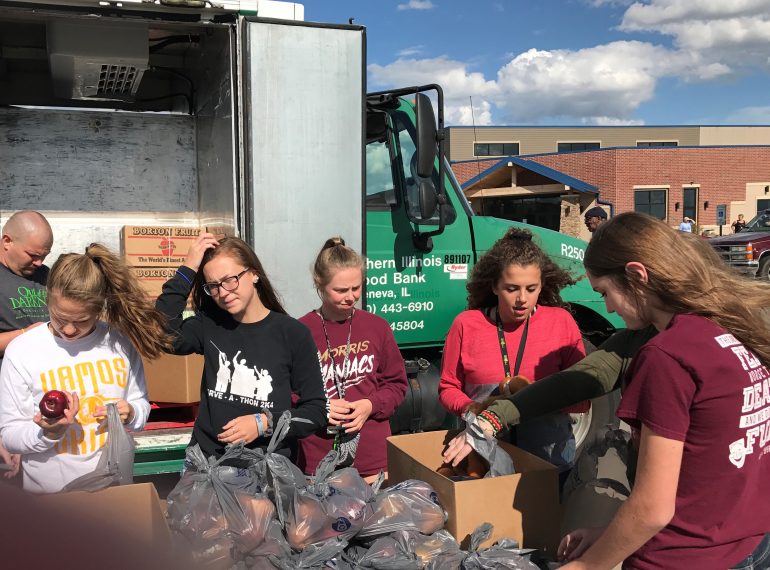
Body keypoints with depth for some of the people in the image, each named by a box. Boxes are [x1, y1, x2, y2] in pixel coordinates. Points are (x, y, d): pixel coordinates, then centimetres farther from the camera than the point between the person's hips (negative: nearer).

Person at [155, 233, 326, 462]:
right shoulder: (209, 325, 8)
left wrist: (264, 423, -10)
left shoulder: (293, 334, 0)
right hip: (207, 459, 2)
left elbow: (316, 411, 2)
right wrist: (187, 270, -8)